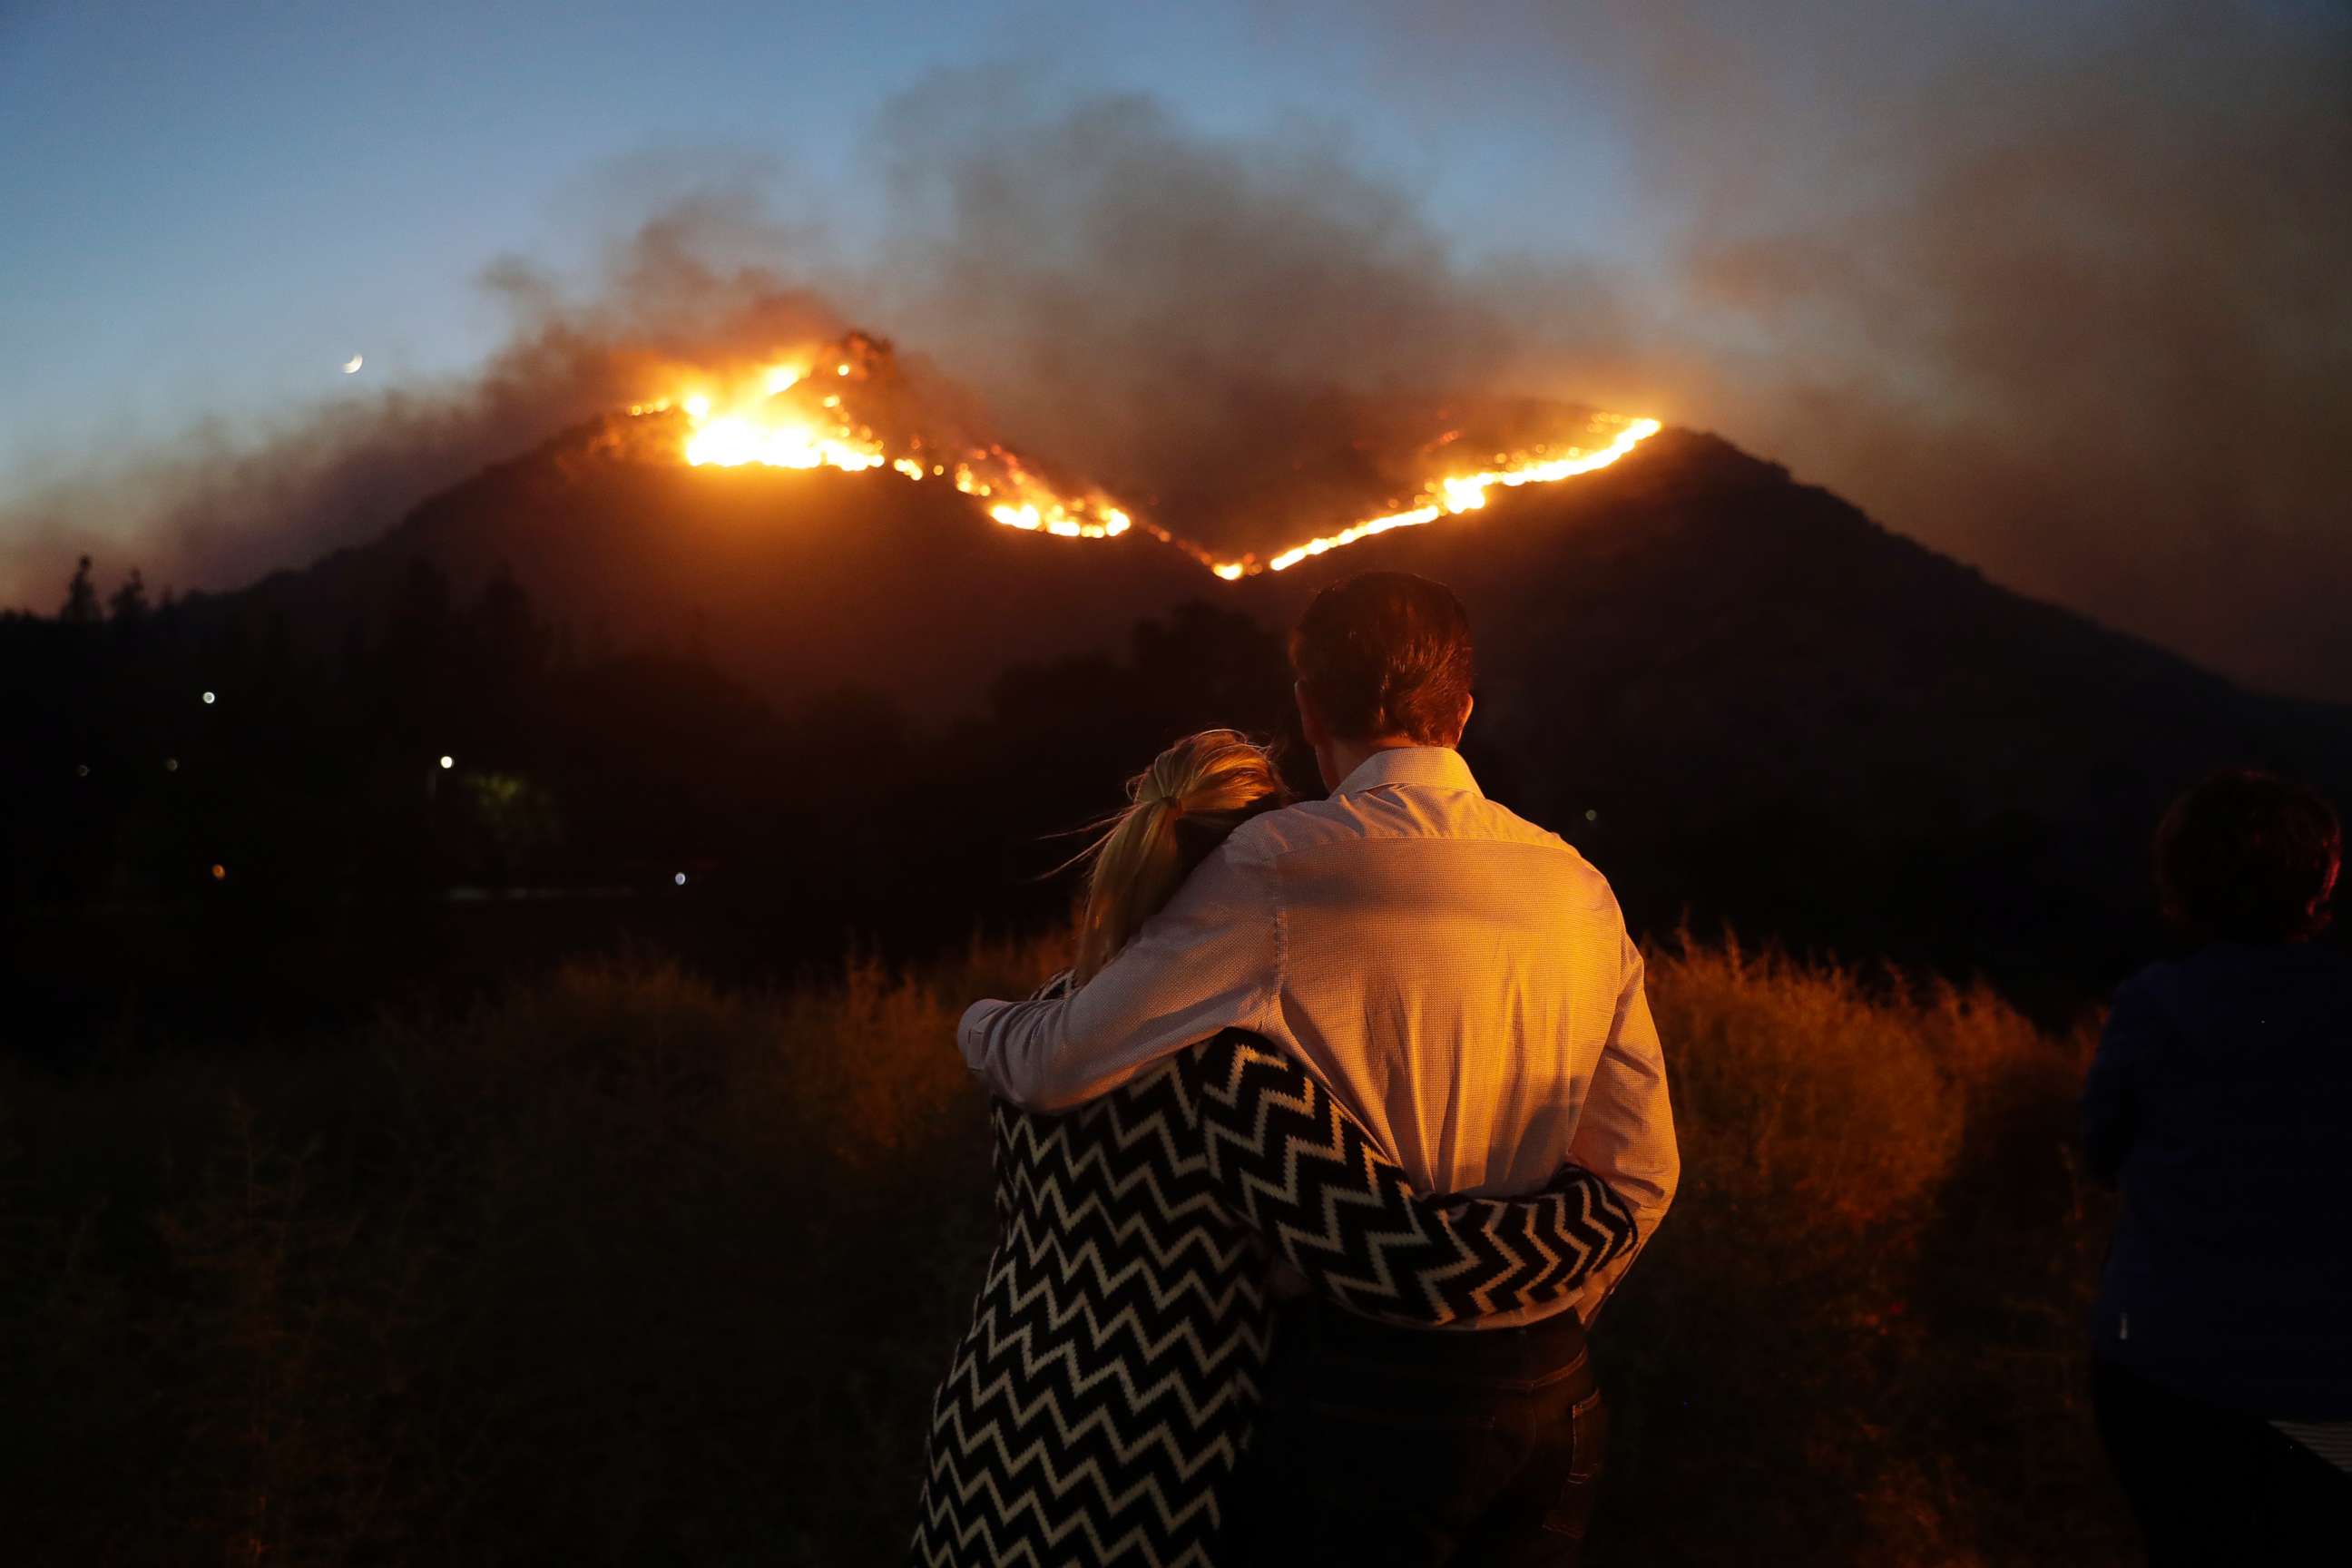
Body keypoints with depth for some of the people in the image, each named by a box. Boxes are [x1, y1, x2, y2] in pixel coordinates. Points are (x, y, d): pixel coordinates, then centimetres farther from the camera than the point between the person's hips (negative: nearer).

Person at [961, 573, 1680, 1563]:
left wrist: (978, 1020, 9)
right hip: (1552, 1403, 5)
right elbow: (1639, 1173, 6)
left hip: (1363, 1386, -5)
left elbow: (1057, 1065, -13)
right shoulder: (1579, 889, 3)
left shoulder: (1282, 870, -14)